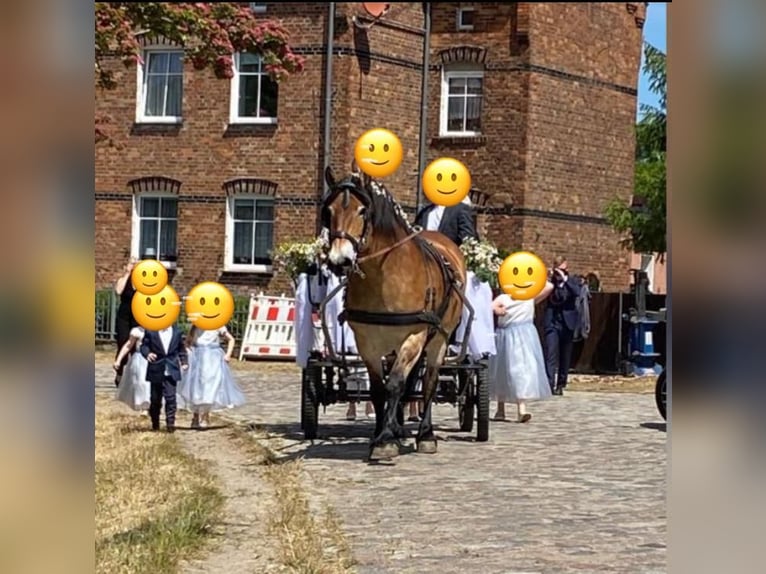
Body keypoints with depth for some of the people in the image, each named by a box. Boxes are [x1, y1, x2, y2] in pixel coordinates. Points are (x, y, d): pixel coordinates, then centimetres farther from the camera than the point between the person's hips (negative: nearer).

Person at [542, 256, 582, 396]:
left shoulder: (571, 282, 6)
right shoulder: (549, 282, 3)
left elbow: (577, 292, -14)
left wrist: (565, 279, -19)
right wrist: (548, 280, -16)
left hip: (567, 323, 2)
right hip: (552, 323, -2)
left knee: (565, 356, 8)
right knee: (551, 354, -13)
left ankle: (560, 384, 19)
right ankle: (550, 385, -19)